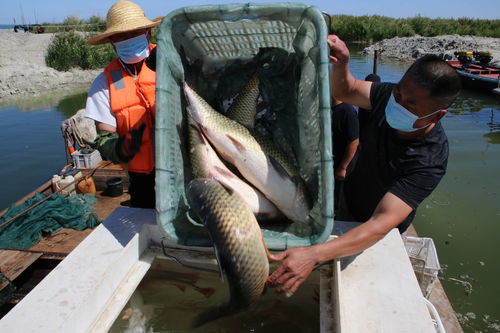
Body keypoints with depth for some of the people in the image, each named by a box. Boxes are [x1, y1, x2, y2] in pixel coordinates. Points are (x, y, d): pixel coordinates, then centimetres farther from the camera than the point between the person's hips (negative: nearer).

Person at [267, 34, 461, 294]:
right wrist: (342, 62, -34)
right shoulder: (392, 95, -25)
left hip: (375, 235, -5)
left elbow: (382, 224, -47)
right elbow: (346, 90, -10)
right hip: (347, 200, 5)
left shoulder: (429, 162, -41)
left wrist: (314, 255, -58)